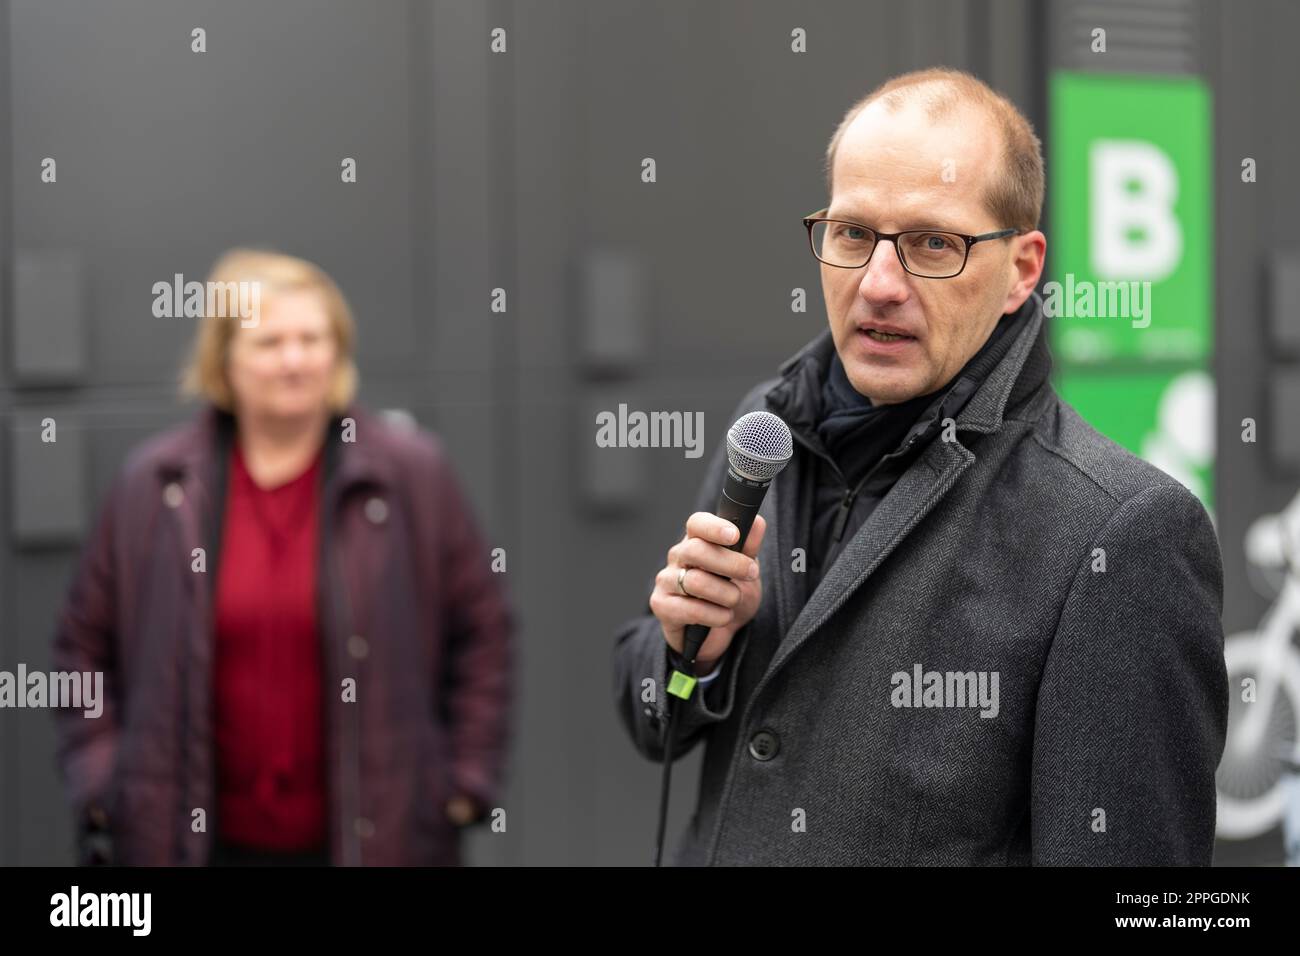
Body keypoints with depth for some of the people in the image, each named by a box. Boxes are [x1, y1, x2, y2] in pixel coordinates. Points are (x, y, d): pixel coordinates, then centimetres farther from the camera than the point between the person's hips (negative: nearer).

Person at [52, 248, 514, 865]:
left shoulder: (412, 473, -1)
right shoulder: (152, 486, 1)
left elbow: (482, 628, 4)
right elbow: (84, 643, 9)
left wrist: (466, 780, 0)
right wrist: (98, 784, 2)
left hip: (371, 839, -1)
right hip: (211, 842, 1)